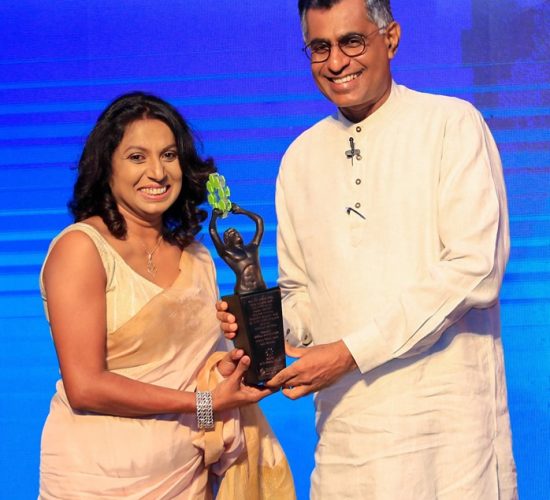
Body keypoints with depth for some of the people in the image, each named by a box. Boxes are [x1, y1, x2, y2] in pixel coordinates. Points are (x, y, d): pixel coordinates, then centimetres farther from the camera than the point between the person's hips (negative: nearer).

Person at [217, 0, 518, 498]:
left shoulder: (453, 125, -3)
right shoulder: (301, 157, 12)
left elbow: (474, 270, -13)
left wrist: (351, 351, -16)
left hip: (446, 418, -4)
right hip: (345, 425, 4)